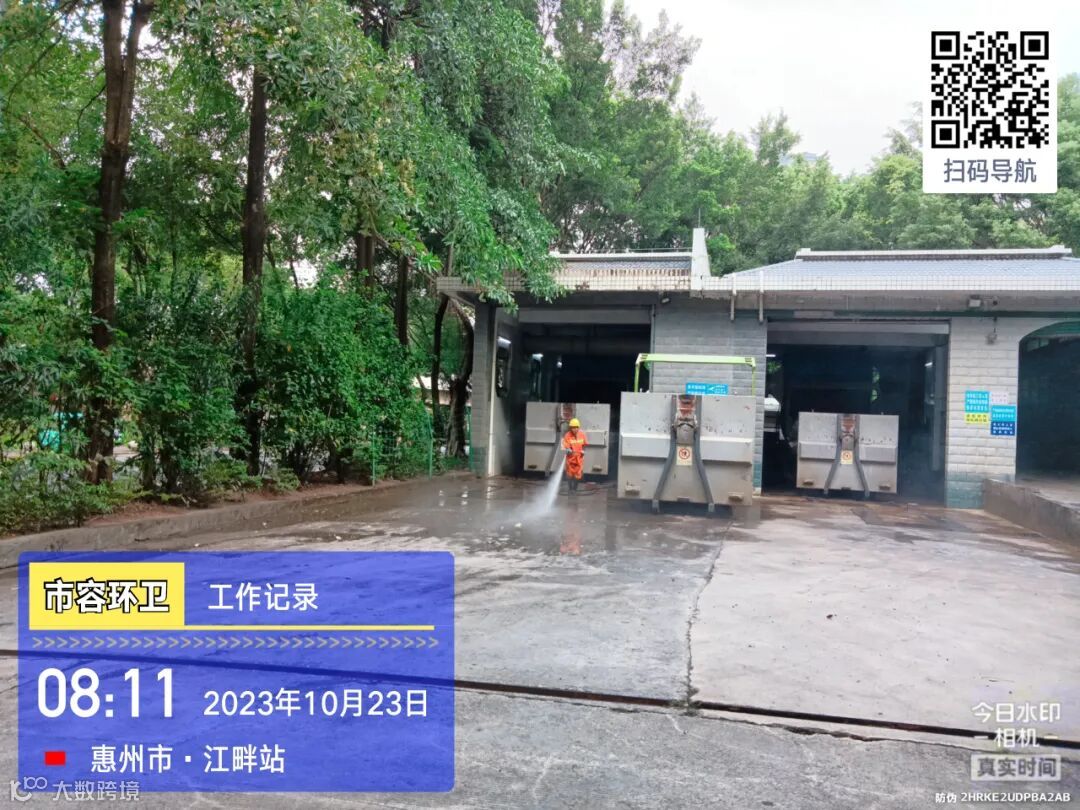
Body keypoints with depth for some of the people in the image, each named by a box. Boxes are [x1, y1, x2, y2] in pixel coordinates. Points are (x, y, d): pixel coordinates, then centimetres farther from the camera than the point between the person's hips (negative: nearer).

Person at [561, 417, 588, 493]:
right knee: (570, 473, 10)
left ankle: (575, 488, 24)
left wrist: (583, 451, -1)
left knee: (577, 474, 7)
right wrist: (568, 450, -39)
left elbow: (584, 444, 11)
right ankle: (569, 488, 26)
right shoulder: (567, 435, -15)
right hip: (570, 457, -2)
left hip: (579, 457, 2)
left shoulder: (582, 434, -4)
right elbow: (566, 446, -20)